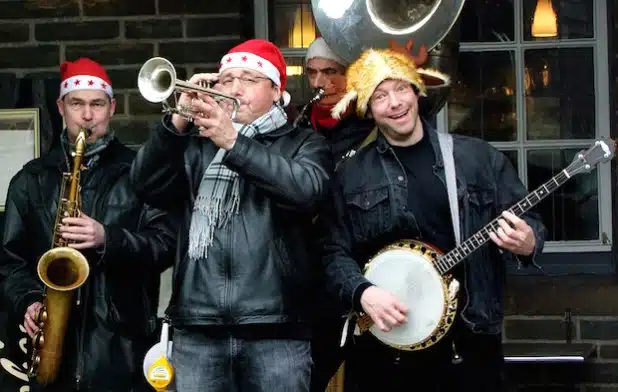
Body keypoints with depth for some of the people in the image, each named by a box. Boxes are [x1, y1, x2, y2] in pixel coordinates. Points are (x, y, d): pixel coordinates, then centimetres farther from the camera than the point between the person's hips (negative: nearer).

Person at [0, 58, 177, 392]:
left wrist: (108, 240, -16)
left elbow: (166, 244, 0)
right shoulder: (31, 179, 13)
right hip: (54, 345, 2)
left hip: (124, 343, -2)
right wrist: (28, 301, -6)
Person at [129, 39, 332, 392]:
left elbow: (308, 189, -11)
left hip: (275, 326, -2)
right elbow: (148, 186, 3)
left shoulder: (303, 144, 10)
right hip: (199, 326, 2)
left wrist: (233, 143, -16)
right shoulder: (197, 145, 17)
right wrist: (178, 122, -10)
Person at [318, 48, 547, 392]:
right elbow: (335, 252, 1)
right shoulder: (351, 176, 3)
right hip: (381, 342, 0)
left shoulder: (479, 157, 3)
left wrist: (527, 243, -15)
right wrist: (362, 292, -15)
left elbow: (526, 222, 6)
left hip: (470, 336, 0)